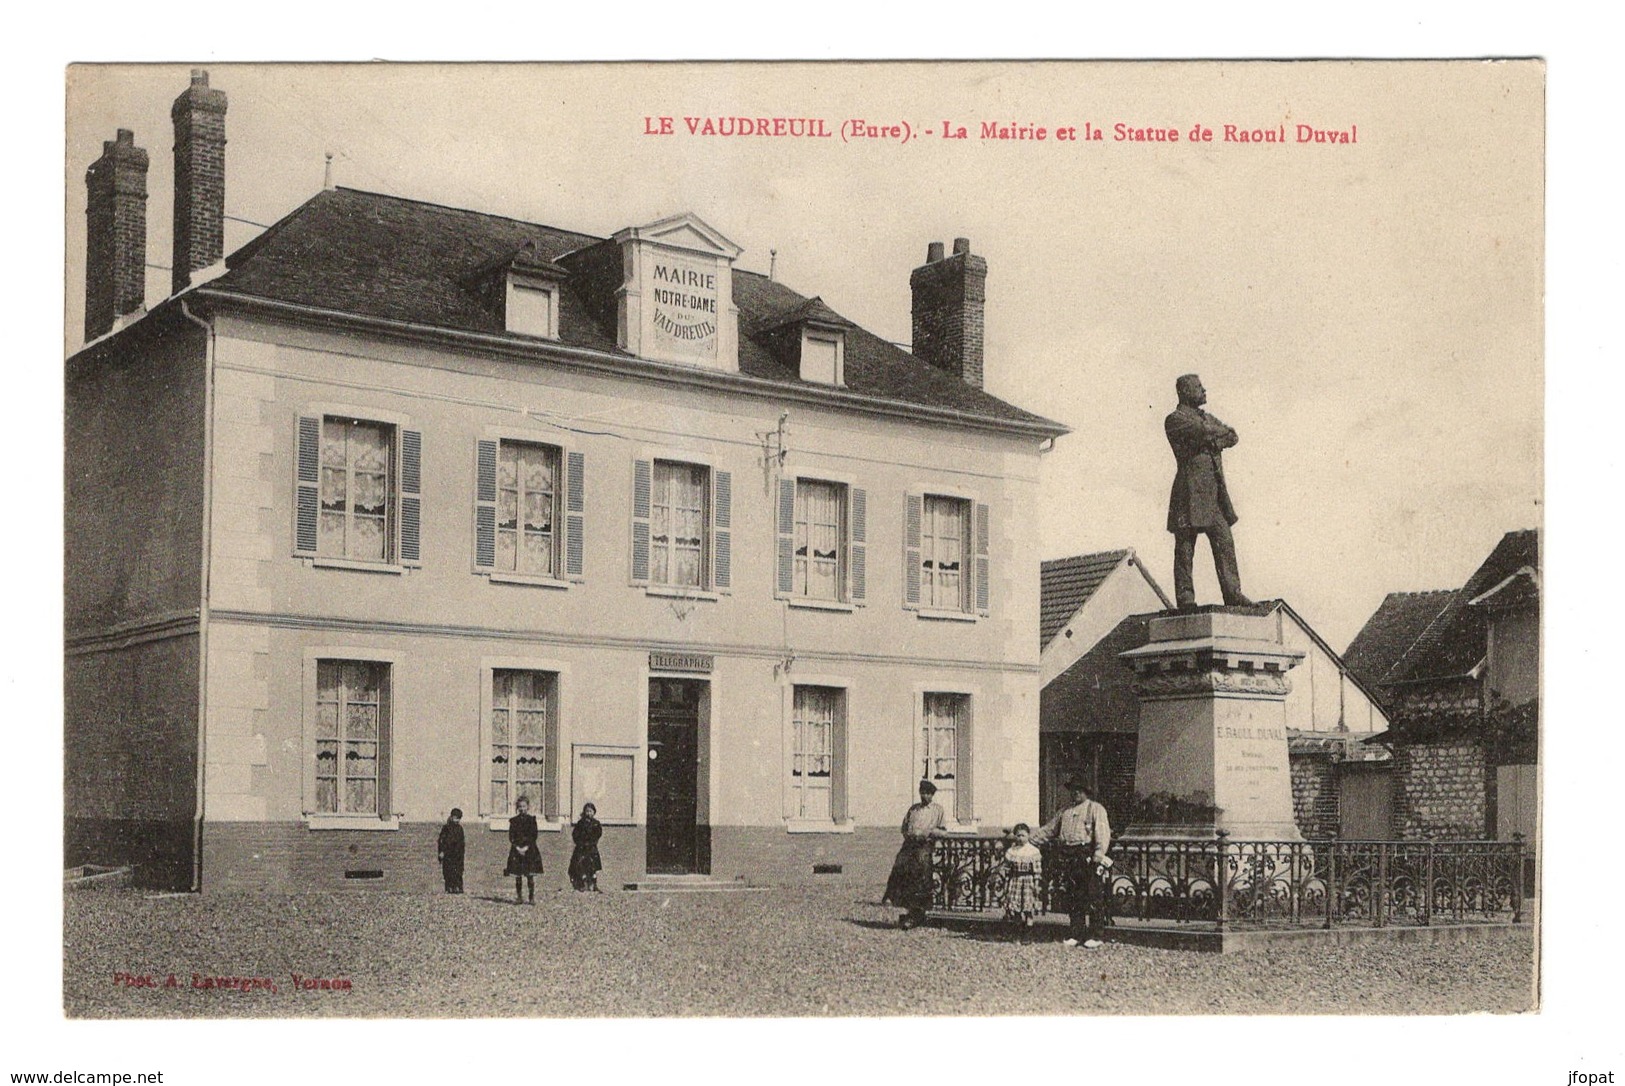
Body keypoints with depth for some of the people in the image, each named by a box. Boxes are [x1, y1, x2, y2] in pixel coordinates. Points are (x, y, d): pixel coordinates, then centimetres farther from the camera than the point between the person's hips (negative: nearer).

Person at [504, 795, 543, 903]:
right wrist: (517, 848, -9)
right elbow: (511, 836, 4)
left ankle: (532, 897, -3)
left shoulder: (531, 819, 5)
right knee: (518, 876, 1)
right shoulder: (514, 821, 8)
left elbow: (534, 836, 0)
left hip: (530, 850, -1)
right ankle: (519, 896, 7)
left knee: (530, 876, -6)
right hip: (517, 850, 2)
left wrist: (526, 847, -10)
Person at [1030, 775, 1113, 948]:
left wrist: (1099, 853, -23)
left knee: (1093, 898, -6)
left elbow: (1103, 832, -9)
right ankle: (1077, 933, 14)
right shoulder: (1065, 811, 22)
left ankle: (1095, 935, 0)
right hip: (1066, 857, 6)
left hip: (1087, 856, -6)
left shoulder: (1095, 809, 3)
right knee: (1071, 897, 6)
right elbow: (1049, 830, 28)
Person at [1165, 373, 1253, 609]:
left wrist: (1215, 442, -8)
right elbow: (1204, 431, -19)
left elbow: (1232, 437, 12)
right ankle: (1185, 599, -2)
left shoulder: (1205, 418, 22)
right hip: (1190, 490, -7)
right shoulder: (1175, 420, -4)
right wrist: (1221, 432, 1)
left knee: (1225, 542, 2)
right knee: (1185, 546, -4)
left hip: (1215, 491, 7)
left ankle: (1232, 594, 3)